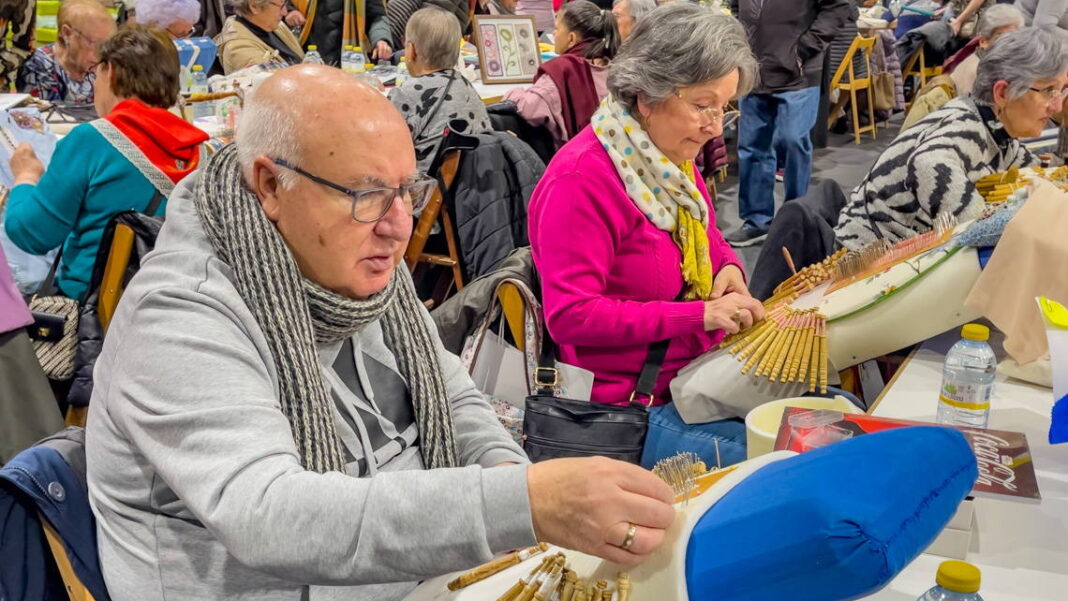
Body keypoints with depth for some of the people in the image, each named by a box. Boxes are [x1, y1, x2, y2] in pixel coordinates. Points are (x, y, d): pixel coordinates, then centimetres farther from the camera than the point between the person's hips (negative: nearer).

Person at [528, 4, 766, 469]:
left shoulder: (673, 161, 6)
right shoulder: (581, 179, -21)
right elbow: (570, 316, -23)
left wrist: (728, 266, -2)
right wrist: (698, 314, -25)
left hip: (704, 370, 9)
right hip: (633, 401, -9)